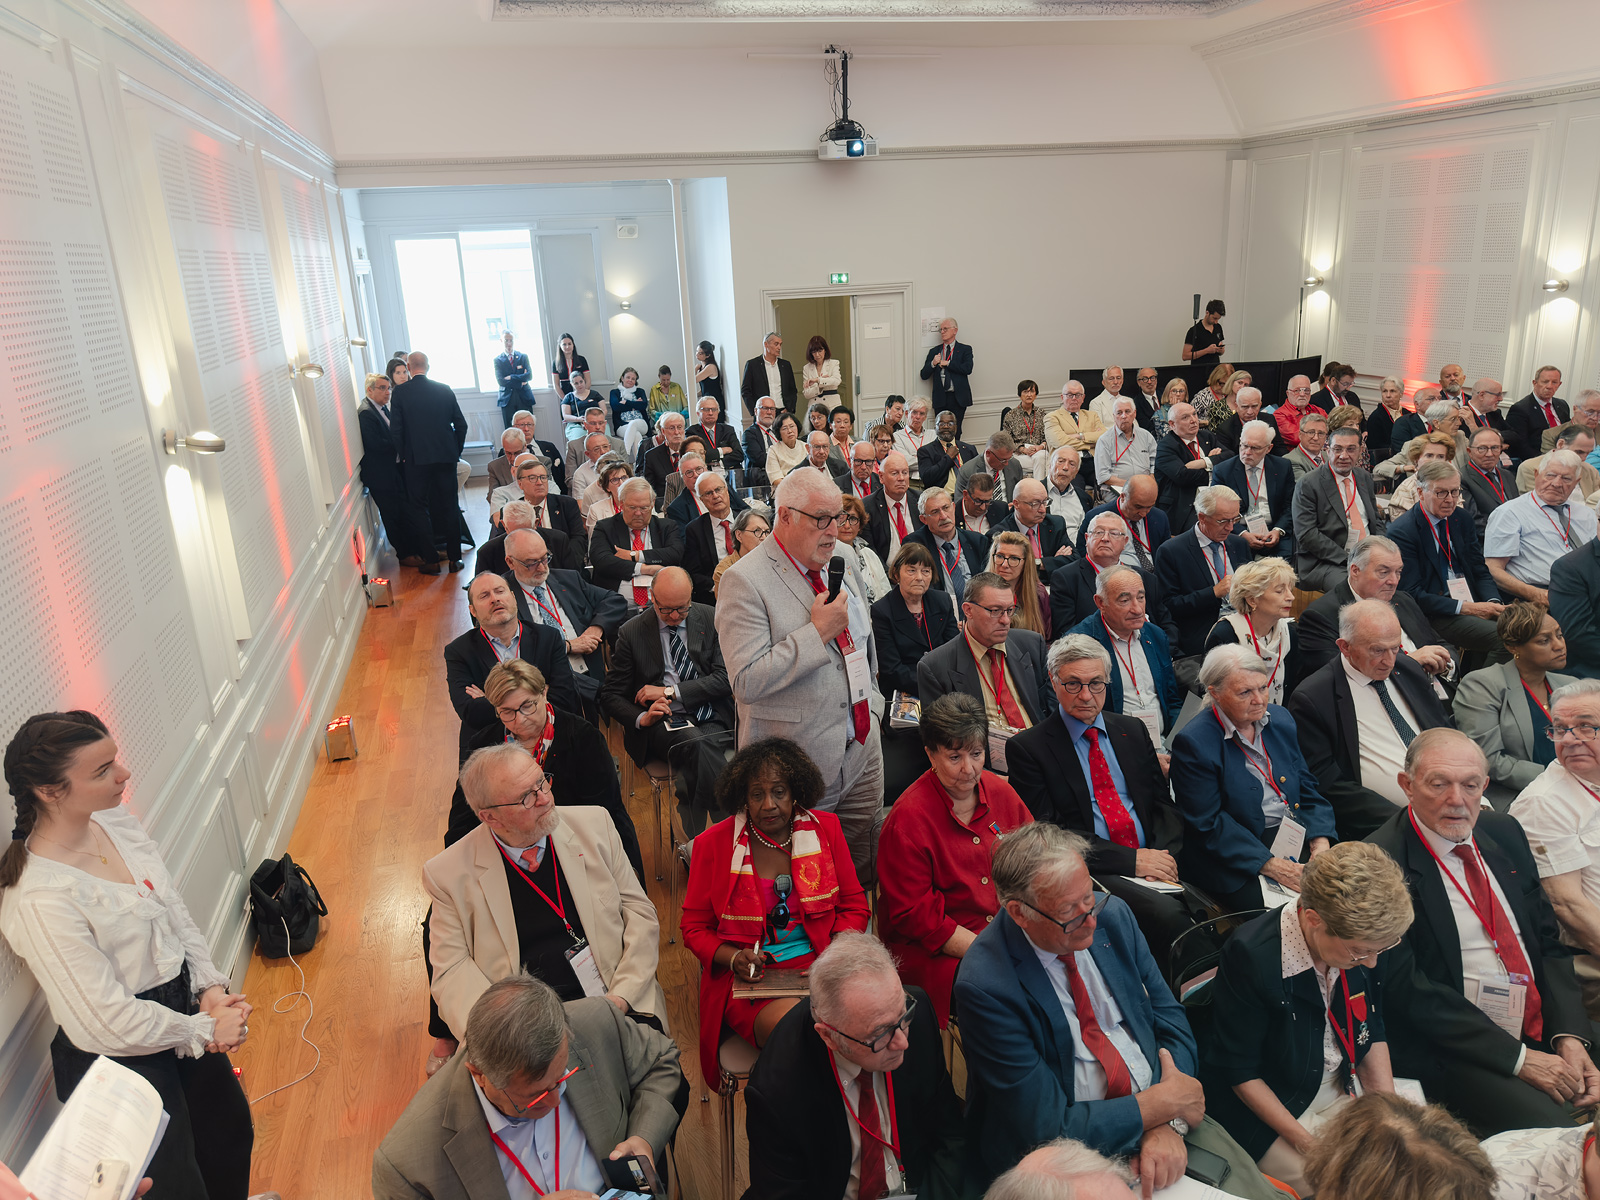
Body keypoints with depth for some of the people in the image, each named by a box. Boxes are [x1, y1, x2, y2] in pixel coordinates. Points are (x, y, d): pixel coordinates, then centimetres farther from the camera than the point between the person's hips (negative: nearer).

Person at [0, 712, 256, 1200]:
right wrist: (204, 1030, -14)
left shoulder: (116, 821, -7)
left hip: (181, 1005, 8)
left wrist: (211, 986, -9)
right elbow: (108, 1022, -25)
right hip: (118, 1064, -7)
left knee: (232, 1132, 27)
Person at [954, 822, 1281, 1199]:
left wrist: (1169, 1124, -13)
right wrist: (1162, 1104, -16)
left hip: (1158, 1117, 4)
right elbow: (1048, 1126, -19)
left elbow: (1170, 1021, 2)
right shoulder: (985, 987, -22)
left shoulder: (1113, 916, -5)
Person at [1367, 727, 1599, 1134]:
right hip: (1456, 1048, -7)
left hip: (1544, 1028, 7)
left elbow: (1549, 943, 11)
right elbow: (1409, 990, -15)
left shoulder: (1504, 833, 9)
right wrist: (1517, 1058, -15)